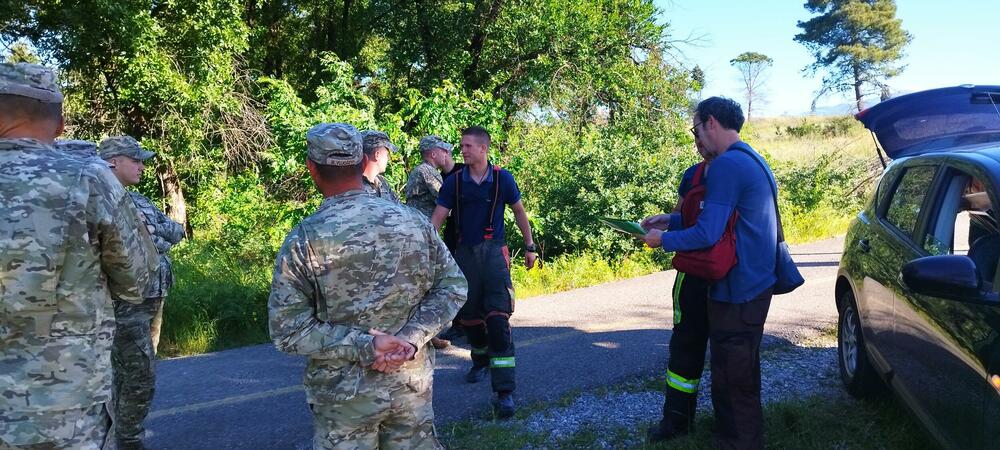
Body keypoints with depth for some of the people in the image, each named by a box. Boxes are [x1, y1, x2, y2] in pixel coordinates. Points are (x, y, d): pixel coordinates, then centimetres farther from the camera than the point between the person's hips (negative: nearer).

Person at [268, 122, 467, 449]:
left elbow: (287, 331, -14)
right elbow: (453, 287, -2)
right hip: (412, 381, 2)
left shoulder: (304, 240, -13)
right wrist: (411, 338, -11)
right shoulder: (412, 220, -4)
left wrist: (364, 346, -15)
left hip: (345, 392, -2)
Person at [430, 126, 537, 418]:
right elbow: (437, 217, -2)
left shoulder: (502, 179, -2)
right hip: (465, 252, 3)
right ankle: (481, 360, 41)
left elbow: (519, 212, 10)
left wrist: (530, 247, 13)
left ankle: (505, 391, -12)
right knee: (469, 315, 12)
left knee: (498, 319, -12)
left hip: (494, 251, -3)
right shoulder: (454, 182, 2)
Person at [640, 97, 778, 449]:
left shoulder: (727, 165, -19)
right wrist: (672, 220, 17)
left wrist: (663, 240, -8)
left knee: (732, 383, 0)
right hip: (754, 284, 10)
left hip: (737, 292, -10)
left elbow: (708, 234, -22)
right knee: (742, 376, 21)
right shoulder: (752, 160, 13)